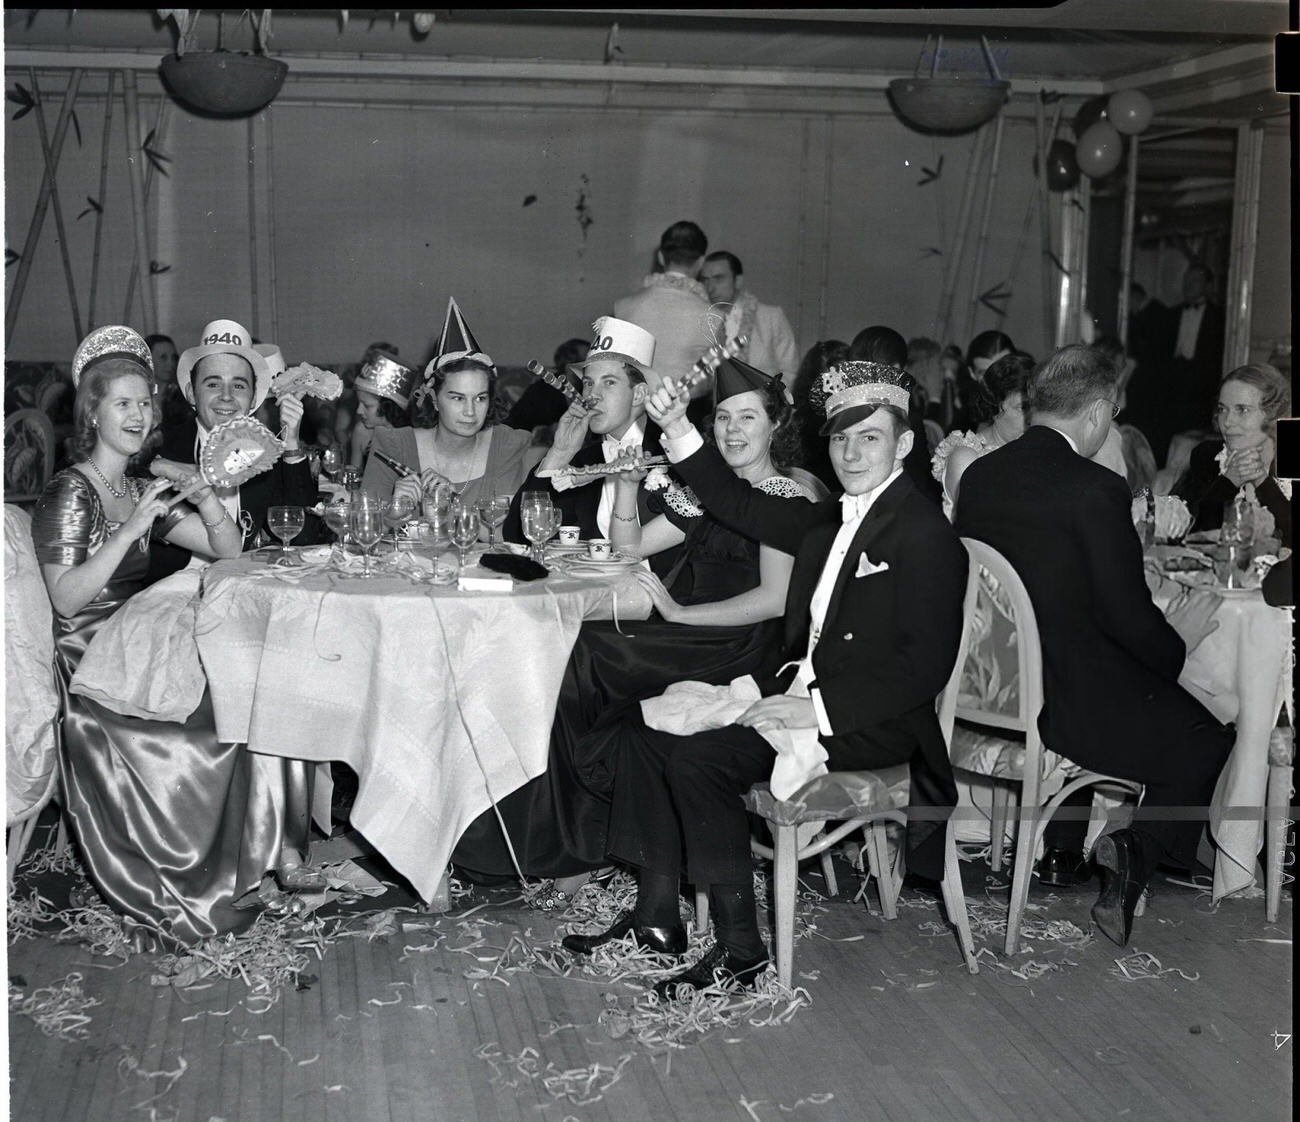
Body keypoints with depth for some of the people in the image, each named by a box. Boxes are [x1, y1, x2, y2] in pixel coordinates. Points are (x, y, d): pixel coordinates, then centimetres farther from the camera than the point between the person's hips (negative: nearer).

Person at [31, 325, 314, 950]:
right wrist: (131, 529, -23)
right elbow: (66, 598, -18)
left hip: (140, 652, 7)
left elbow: (229, 550, 13)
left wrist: (204, 493, -5)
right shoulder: (70, 493, -6)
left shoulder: (142, 491, 16)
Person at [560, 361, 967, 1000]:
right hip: (801, 689, 9)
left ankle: (740, 949, -16)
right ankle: (655, 916, 2)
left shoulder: (924, 535, -13)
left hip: (873, 723, -9)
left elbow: (925, 665, -19)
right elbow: (742, 508, 20)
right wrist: (679, 432, 7)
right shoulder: (832, 520, 15)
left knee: (698, 759, -25)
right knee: (645, 729, 1)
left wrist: (817, 707, -22)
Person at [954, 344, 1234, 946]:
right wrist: (1177, 641, 4)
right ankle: (1125, 879, 10)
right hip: (1064, 706, -8)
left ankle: (1072, 832, 28)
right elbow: (1129, 616, -17)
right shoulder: (1096, 490, -20)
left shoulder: (978, 474, 2)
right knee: (1204, 737, 13)